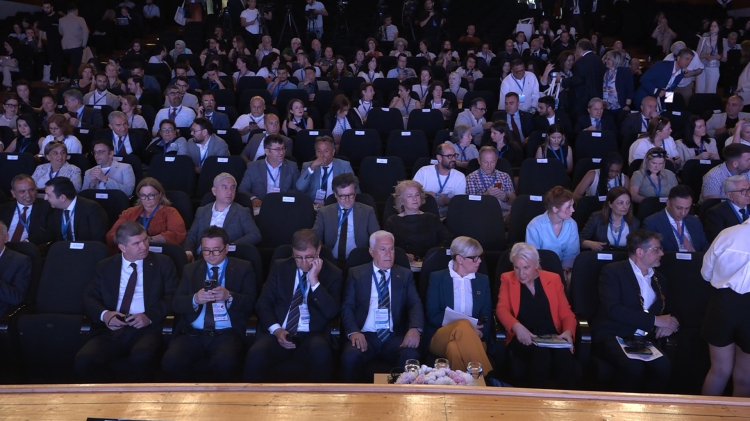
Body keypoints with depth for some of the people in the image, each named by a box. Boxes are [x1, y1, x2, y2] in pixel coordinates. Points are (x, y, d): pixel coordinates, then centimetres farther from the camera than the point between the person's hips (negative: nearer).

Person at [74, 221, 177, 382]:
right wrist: (104, 314, -11)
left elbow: (173, 296, 2)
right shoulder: (105, 266, 15)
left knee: (142, 357, -36)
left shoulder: (162, 263, 9)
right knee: (84, 361, -25)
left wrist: (150, 316, -15)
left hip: (146, 329, -2)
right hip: (112, 330, 3)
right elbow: (89, 298, 12)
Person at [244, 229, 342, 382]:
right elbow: (263, 302, 6)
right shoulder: (280, 267, 10)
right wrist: (276, 329, -11)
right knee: (256, 354, -31)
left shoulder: (333, 273, 4)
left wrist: (314, 281, -15)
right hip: (278, 333, 1)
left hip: (312, 336, -1)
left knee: (321, 353, -35)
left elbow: (331, 312, -8)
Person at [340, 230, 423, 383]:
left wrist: (415, 328, -18)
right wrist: (353, 331, -17)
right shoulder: (356, 273, 11)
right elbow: (347, 307, 4)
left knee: (411, 357, -31)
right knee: (350, 357, -32)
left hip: (394, 337, 1)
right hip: (364, 336, -1)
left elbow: (415, 304, 4)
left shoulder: (405, 275, 15)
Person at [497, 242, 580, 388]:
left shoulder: (553, 279, 15)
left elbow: (566, 313, 12)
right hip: (524, 339, -1)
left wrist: (568, 331, -11)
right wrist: (517, 327, -24)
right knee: (541, 354, -35)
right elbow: (502, 309, -3)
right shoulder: (507, 279, 11)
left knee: (564, 355, -34)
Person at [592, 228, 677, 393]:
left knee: (663, 366, -27)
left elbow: (668, 311, 25)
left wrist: (669, 324, -1)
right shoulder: (613, 271, -3)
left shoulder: (659, 279, 19)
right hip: (613, 336, -5)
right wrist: (654, 320, -13)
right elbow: (614, 310, -16)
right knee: (633, 366, -34)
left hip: (645, 339, 5)